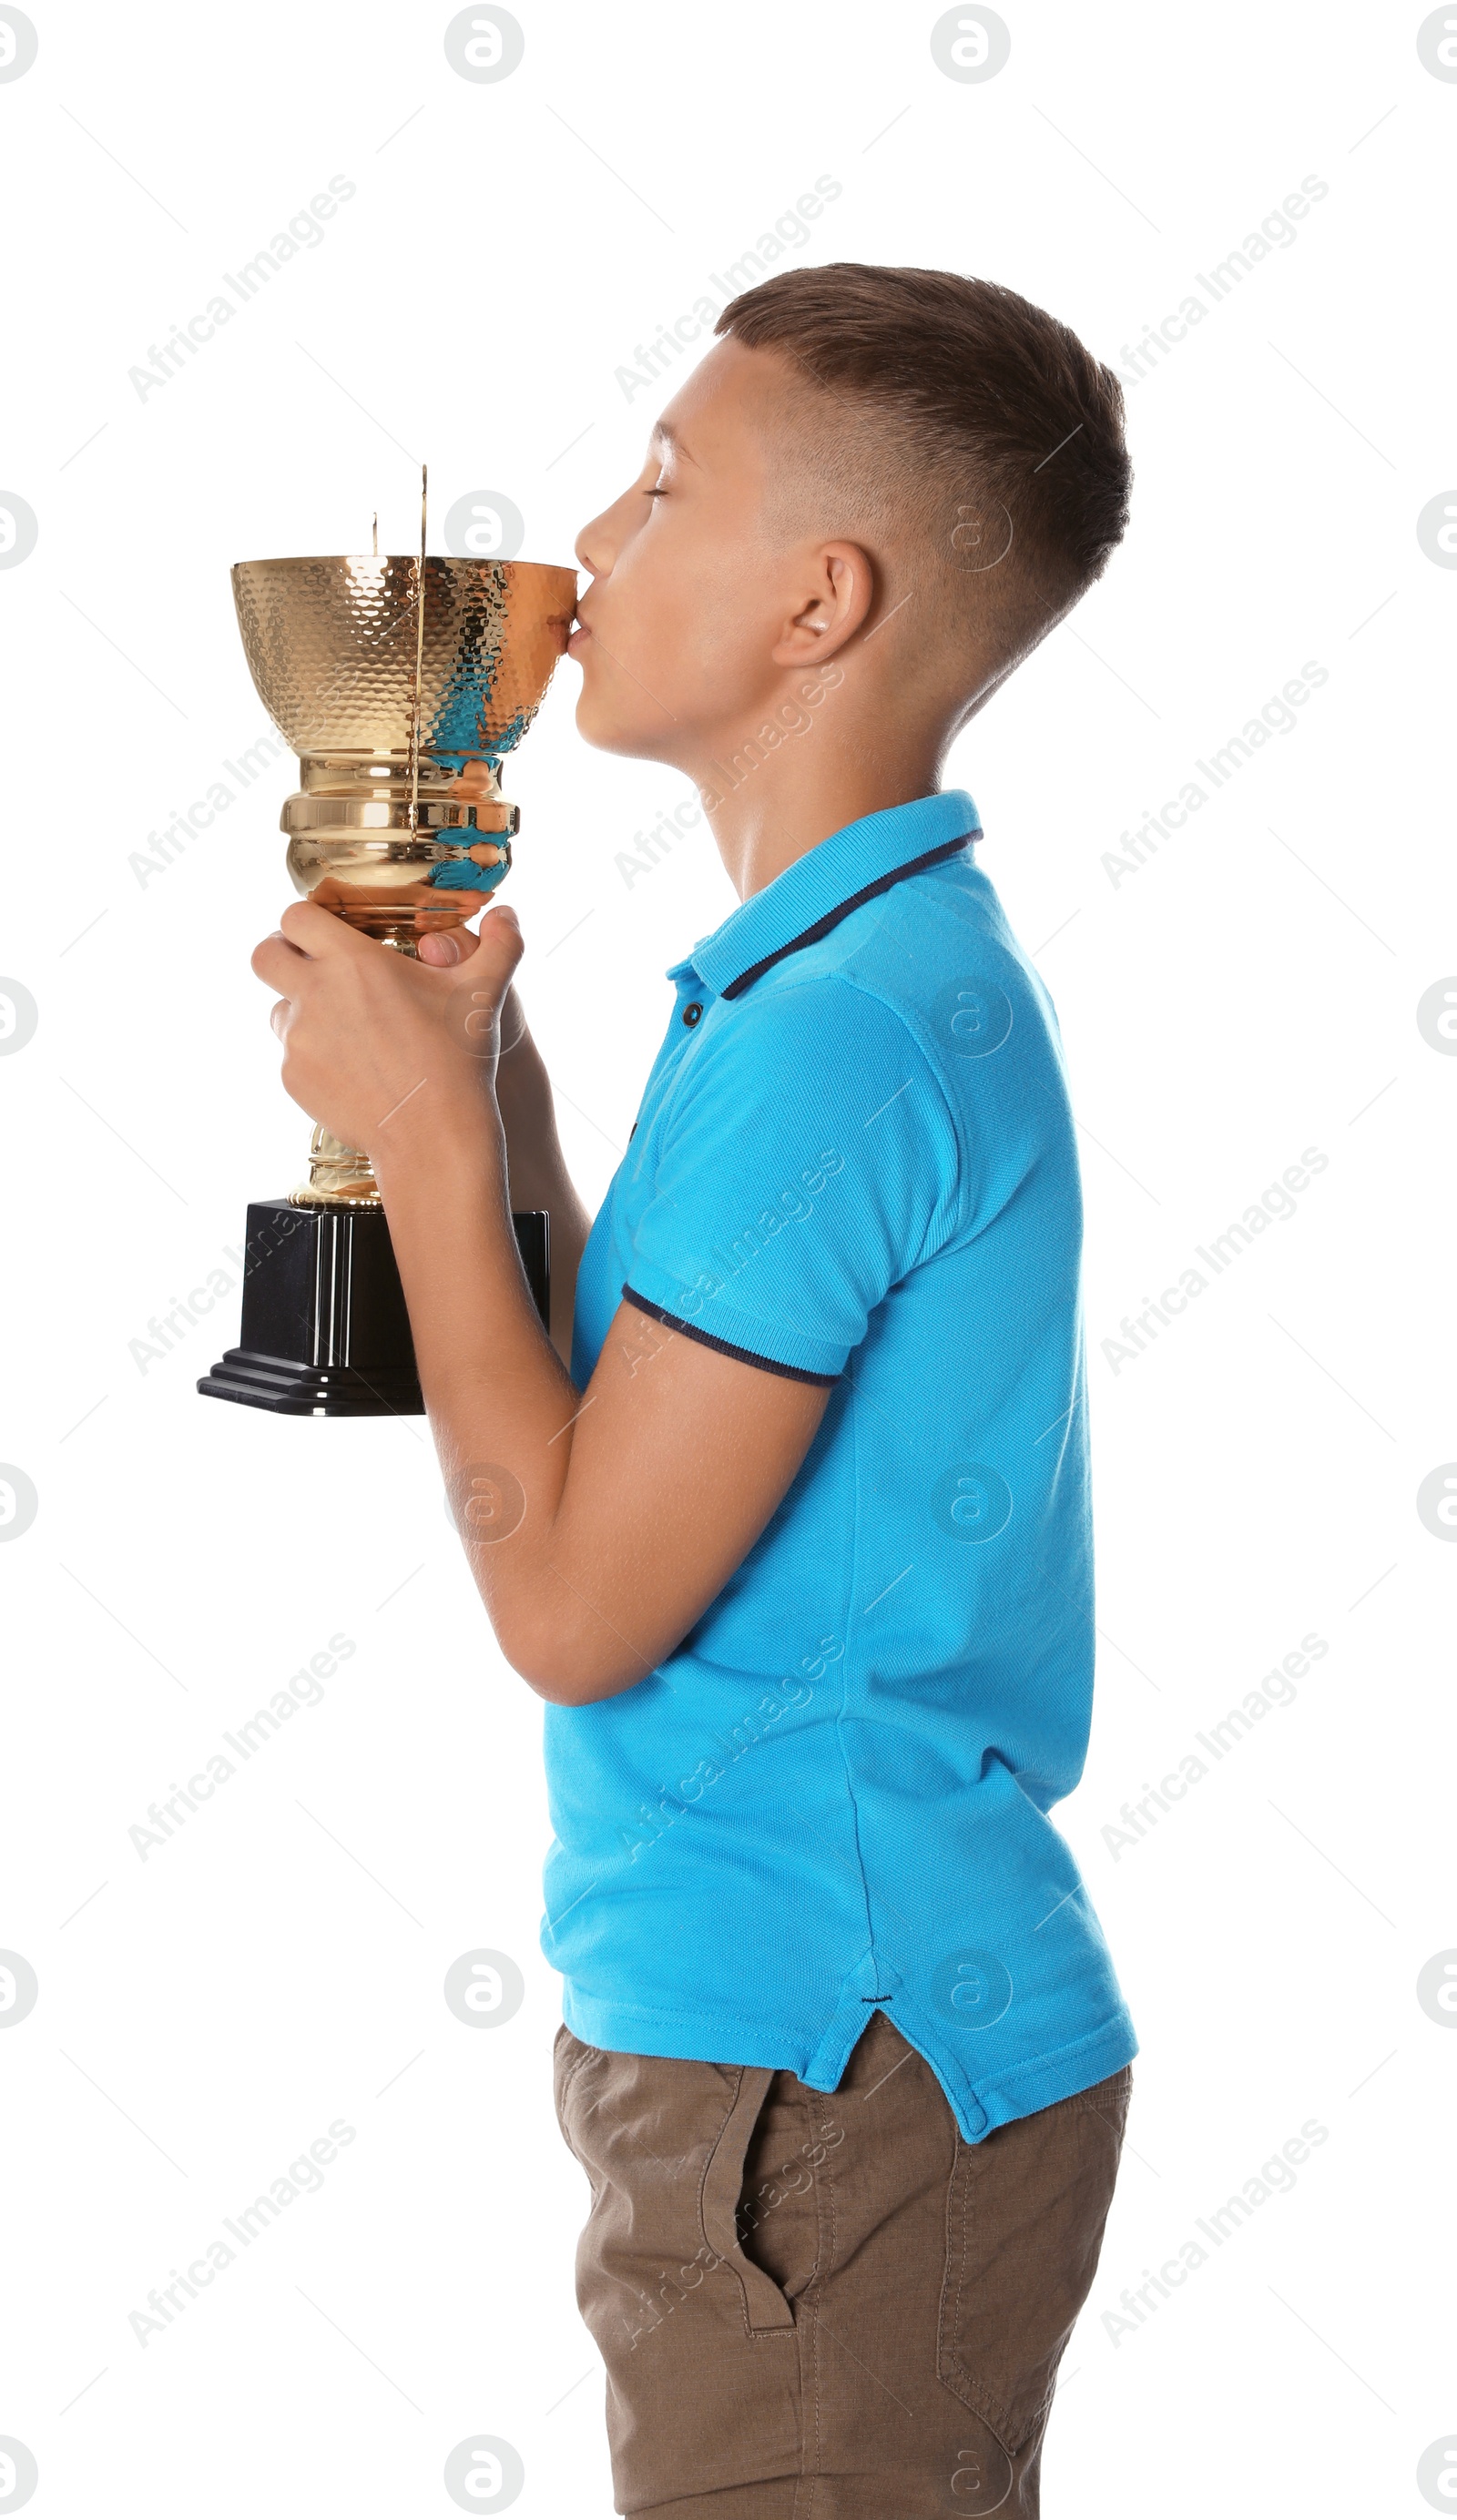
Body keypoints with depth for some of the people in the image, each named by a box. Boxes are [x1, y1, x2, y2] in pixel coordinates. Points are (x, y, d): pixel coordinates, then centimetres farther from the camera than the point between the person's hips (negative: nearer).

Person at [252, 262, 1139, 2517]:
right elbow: (653, 1457, 14)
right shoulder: (879, 977, 10)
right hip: (832, 2019, 10)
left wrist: (426, 1141, -12)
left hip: (828, 2072, -10)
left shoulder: (841, 1031, -22)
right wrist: (486, 1096, 9)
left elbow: (573, 1603, -21)